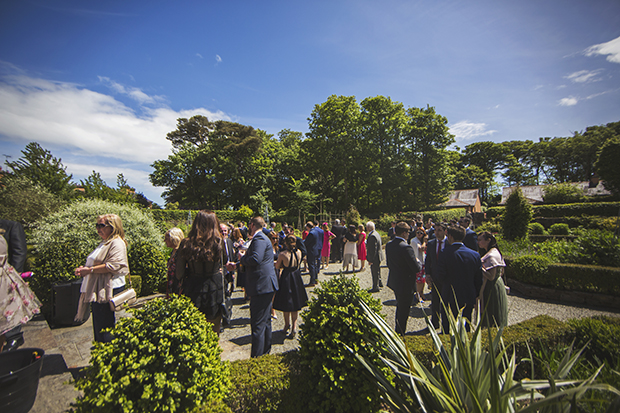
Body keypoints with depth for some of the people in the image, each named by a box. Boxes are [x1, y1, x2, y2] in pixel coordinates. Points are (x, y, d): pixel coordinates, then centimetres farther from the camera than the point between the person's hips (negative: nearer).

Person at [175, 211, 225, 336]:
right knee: (213, 332, 18)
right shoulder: (219, 242, -15)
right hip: (214, 290, -1)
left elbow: (179, 274, -6)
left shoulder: (186, 244, -11)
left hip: (192, 291, 1)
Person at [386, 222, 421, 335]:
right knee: (404, 312, 9)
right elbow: (416, 268, -22)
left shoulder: (388, 245, -1)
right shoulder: (406, 247, -26)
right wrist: (418, 262, -2)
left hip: (394, 282, 8)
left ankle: (397, 330, 42)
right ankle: (400, 334, 23)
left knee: (399, 308, 26)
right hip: (406, 284, -8)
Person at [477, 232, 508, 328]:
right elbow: (501, 272, 17)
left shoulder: (491, 255, -22)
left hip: (492, 289, -10)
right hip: (498, 284, 10)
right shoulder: (496, 252, 9)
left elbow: (491, 277, -26)